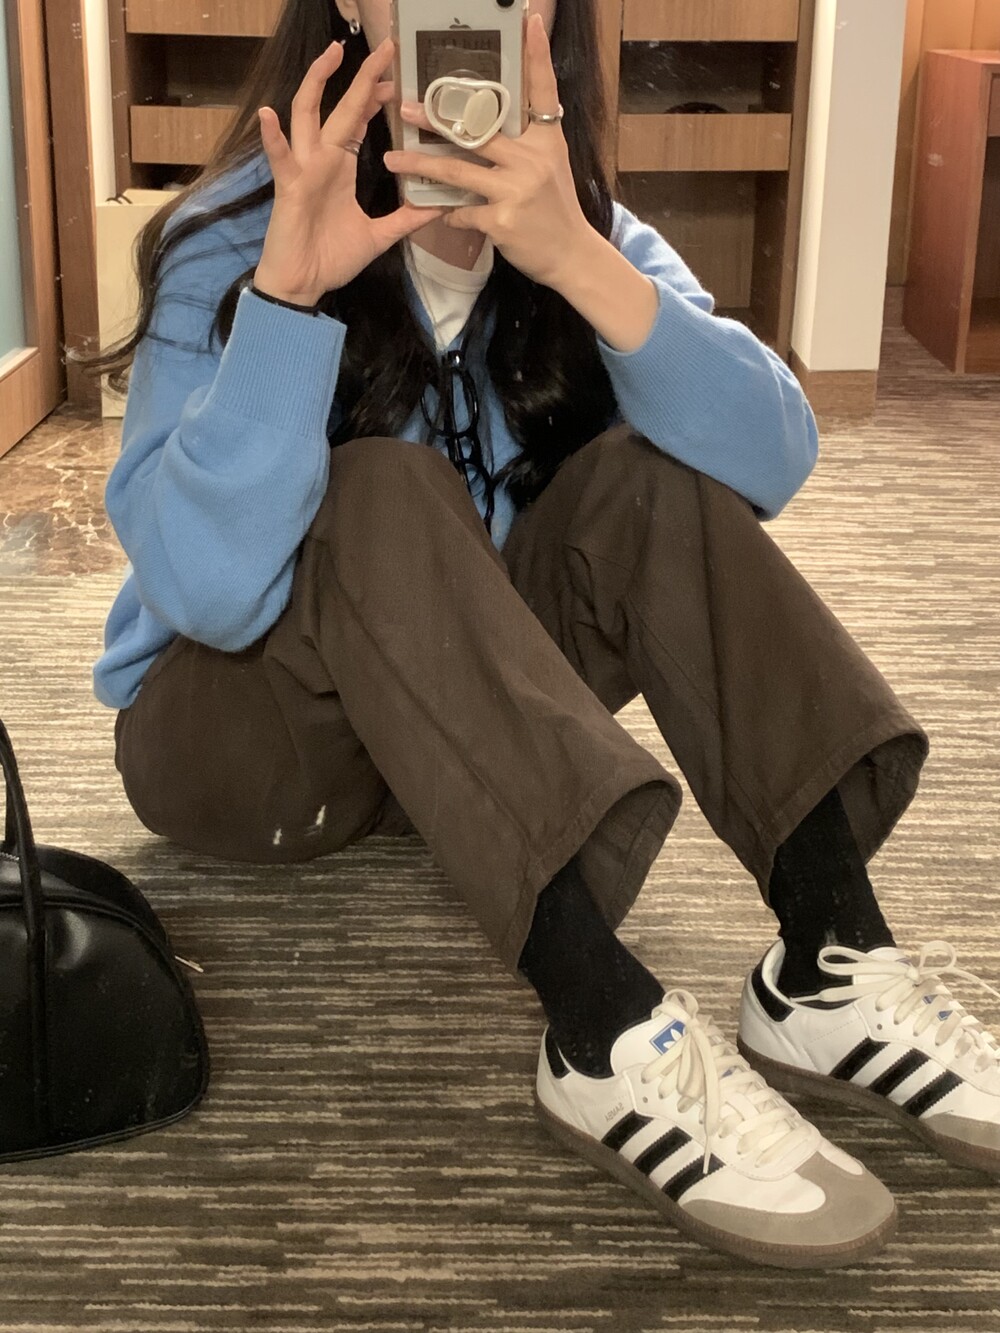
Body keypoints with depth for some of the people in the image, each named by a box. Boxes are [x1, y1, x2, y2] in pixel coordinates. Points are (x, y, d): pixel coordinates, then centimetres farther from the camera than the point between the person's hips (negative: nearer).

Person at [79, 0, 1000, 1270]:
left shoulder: (583, 230, -7)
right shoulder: (231, 240, -17)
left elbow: (768, 462, -25)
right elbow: (207, 588, -31)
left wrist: (578, 260, -38)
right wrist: (289, 286, -39)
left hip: (473, 721, 4)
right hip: (237, 734, -3)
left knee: (648, 477, -19)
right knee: (379, 491, -31)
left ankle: (831, 961, -26)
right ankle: (610, 1032, -39)